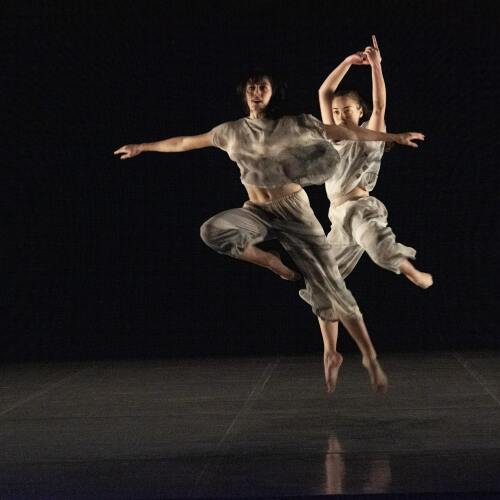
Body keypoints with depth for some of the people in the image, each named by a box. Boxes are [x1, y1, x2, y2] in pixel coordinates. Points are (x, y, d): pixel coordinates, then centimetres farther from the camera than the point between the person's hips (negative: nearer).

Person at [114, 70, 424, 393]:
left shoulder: (295, 124, 0)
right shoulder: (231, 132, 6)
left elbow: (347, 133, 0)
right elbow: (186, 142, 16)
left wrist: (394, 137, -2)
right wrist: (143, 147, 21)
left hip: (295, 211, -2)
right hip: (257, 213, 2)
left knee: (330, 283, -9)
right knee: (212, 230, -30)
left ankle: (370, 356, -3)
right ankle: (273, 263, -7)